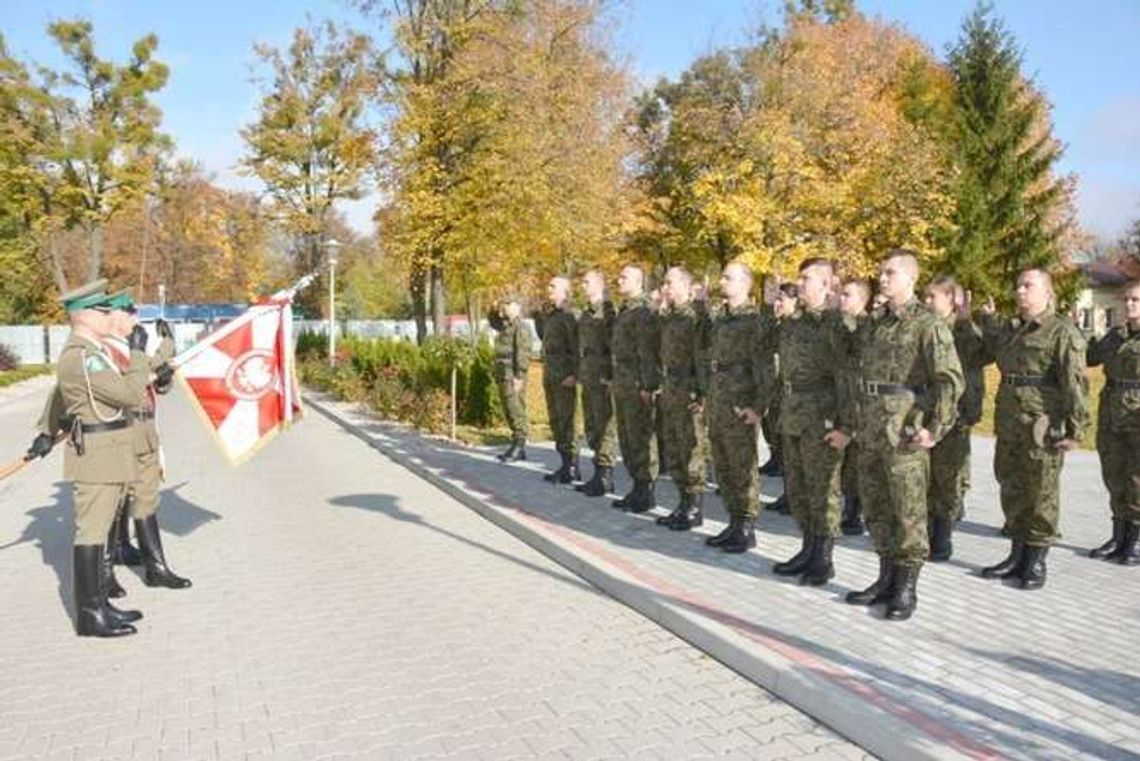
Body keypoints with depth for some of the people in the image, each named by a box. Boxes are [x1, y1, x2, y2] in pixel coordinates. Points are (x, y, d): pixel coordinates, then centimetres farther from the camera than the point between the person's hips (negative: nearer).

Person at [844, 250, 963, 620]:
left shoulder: (927, 323, -8)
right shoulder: (874, 323, 14)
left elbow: (951, 380, -14)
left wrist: (935, 428, -17)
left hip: (905, 431, -8)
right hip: (870, 429, 8)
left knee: (909, 510, 1)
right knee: (876, 506, 13)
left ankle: (906, 589, 11)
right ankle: (886, 579, 26)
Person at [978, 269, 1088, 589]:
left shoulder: (1063, 331, -8)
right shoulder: (1009, 329, 13)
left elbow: (1075, 384, -13)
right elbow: (990, 353, 30)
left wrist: (1075, 429, -17)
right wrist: (988, 320, 20)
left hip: (1043, 428, -7)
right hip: (1008, 426, 7)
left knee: (1041, 494, 2)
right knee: (1011, 490, 14)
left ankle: (1037, 561, 14)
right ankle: (1017, 555, 26)